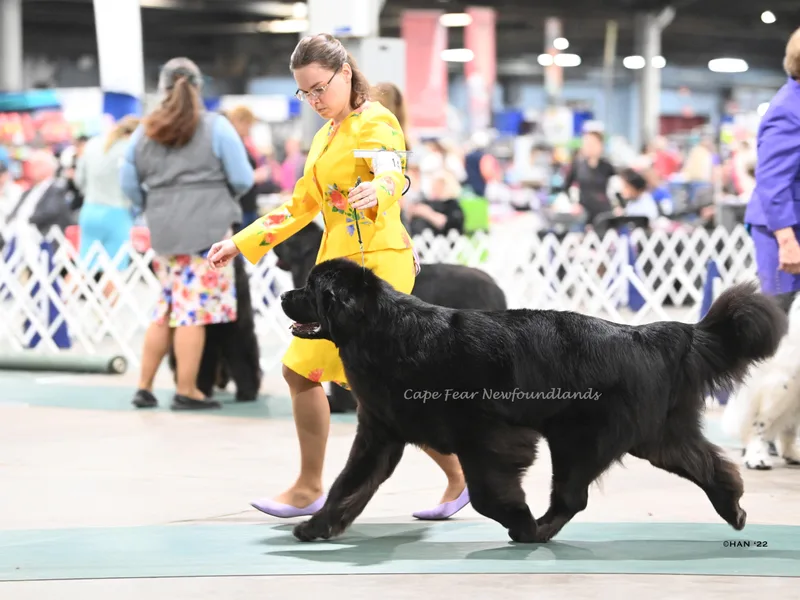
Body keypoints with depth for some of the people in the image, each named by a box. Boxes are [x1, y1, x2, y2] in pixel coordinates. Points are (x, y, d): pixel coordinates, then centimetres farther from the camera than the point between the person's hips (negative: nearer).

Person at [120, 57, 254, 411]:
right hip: (207, 229, -4)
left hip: (163, 232, 4)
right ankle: (186, 392, -2)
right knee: (195, 311, -3)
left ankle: (144, 387, 14)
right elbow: (242, 179, -4)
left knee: (166, 309, 14)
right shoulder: (216, 127, -3)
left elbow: (129, 184, 10)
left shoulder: (144, 133, 9)